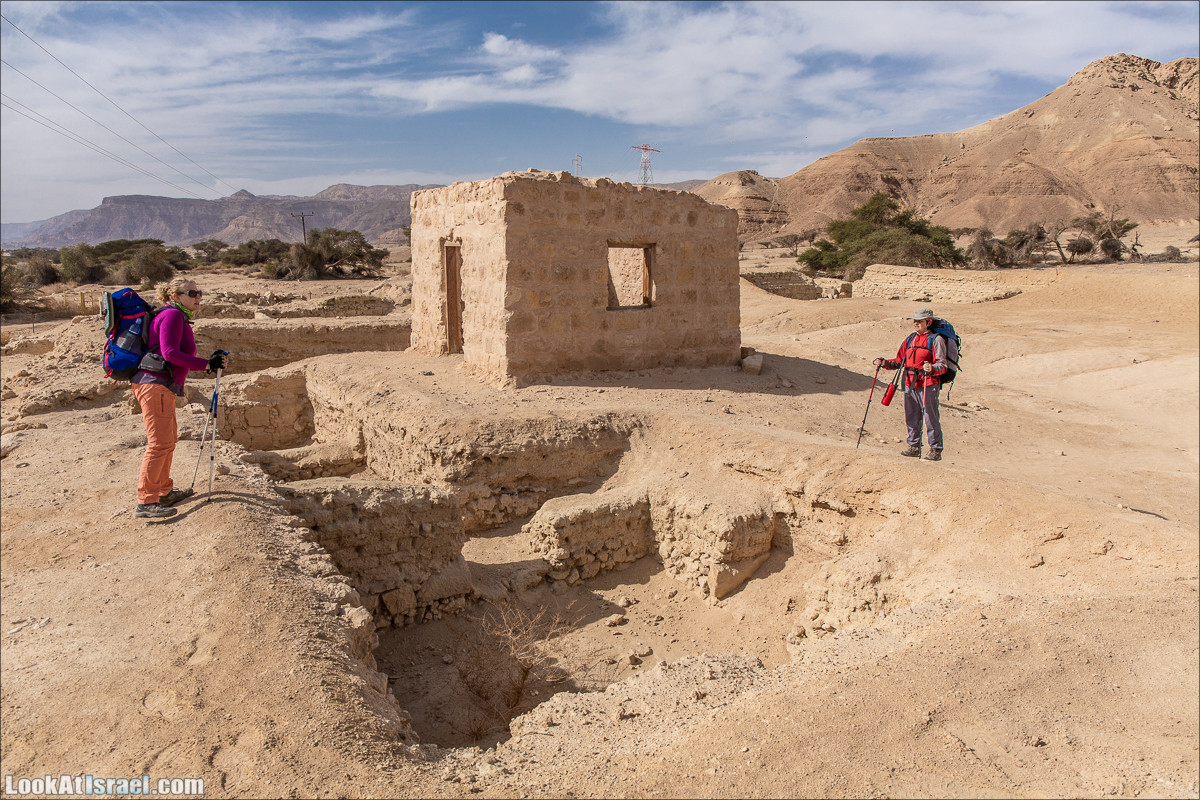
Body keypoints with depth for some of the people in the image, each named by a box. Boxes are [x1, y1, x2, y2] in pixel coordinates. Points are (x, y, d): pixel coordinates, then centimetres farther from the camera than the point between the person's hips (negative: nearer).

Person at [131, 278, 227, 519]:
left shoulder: (179, 318, 21)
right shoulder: (172, 315, -9)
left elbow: (179, 358, 18)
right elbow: (170, 353, -20)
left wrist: (210, 362, 9)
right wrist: (205, 364, -19)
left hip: (162, 386, 11)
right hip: (154, 384, -11)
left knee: (169, 439, 18)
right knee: (159, 443, -11)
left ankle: (164, 492, 29)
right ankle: (146, 503, -8)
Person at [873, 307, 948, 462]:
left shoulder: (936, 340, -2)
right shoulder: (910, 339, 18)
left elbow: (943, 365, -9)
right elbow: (900, 361, 19)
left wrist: (932, 368, -29)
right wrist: (884, 363, 4)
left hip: (928, 384, -6)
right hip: (910, 384, 6)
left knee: (931, 418, -4)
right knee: (911, 417, 10)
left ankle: (936, 450, 3)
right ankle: (914, 447, 20)